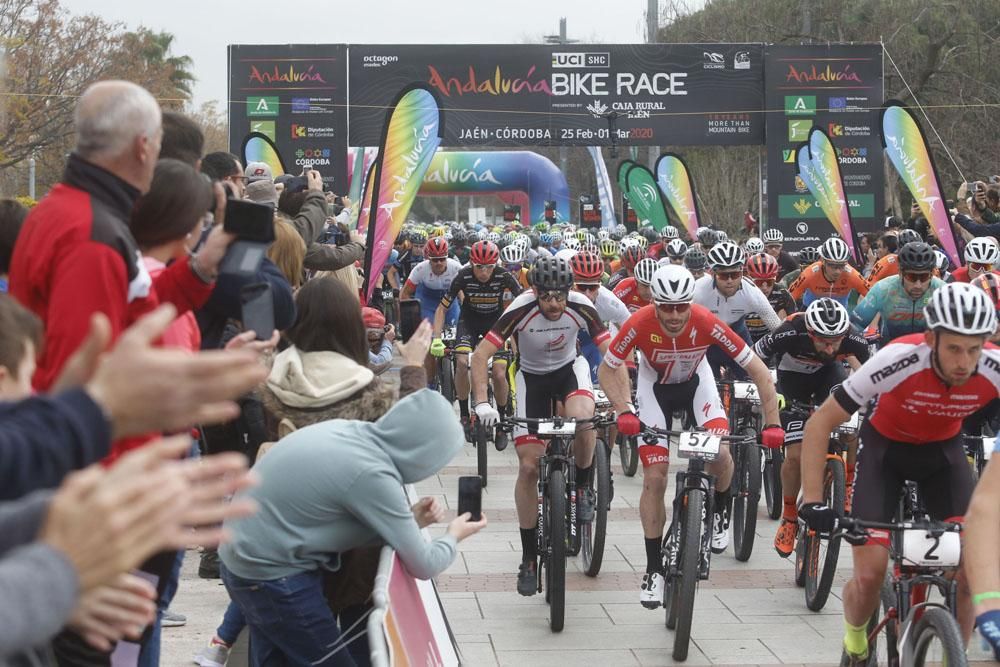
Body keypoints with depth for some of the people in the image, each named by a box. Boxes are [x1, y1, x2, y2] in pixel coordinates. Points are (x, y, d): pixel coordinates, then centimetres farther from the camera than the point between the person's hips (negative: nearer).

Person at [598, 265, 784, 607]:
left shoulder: (708, 324, -33)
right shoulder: (639, 324, -33)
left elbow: (759, 371, -26)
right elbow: (607, 369, -17)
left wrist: (772, 424, -32)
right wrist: (624, 411, -32)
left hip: (696, 382, 0)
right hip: (654, 386, 0)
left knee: (720, 453, -25)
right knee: (654, 478, -8)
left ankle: (720, 510, 9)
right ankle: (654, 569, 3)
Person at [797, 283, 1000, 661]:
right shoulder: (899, 360, -35)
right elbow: (820, 423, -28)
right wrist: (812, 501, -35)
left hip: (943, 451, 2)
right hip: (885, 447, -2)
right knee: (869, 574, -13)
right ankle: (855, 640, 20)